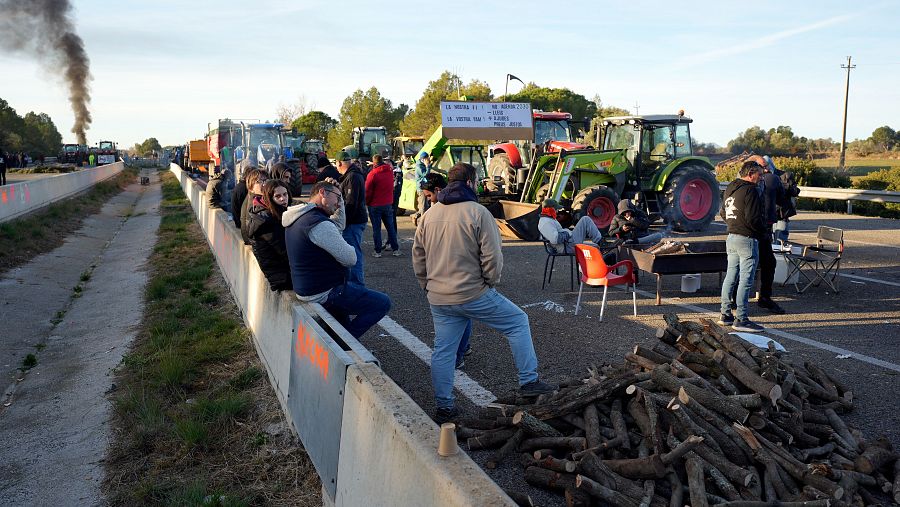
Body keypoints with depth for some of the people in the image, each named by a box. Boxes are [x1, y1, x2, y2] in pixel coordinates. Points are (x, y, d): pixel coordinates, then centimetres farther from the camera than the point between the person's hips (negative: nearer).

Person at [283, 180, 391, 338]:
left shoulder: (299, 217, 7)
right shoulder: (318, 223, -24)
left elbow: (338, 225, 21)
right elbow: (350, 259, -21)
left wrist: (340, 204, 8)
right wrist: (351, 249, 0)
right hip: (323, 293, -10)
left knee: (359, 288, 33)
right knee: (383, 303, -6)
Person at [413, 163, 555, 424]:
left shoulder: (429, 214, 7)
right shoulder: (478, 213, -12)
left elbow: (417, 257, 11)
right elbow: (492, 258, -14)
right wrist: (490, 283, 2)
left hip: (438, 299, 6)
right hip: (473, 294, -6)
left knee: (443, 351, 14)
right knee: (518, 321, 11)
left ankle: (443, 407, 21)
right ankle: (529, 381, 14)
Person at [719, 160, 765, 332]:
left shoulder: (730, 189, 13)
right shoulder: (750, 191, -15)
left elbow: (723, 213, 20)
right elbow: (752, 219, -20)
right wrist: (763, 230, -4)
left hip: (731, 237, 9)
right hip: (747, 239, -9)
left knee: (730, 277, 14)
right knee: (746, 280, -5)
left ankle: (725, 315, 20)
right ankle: (741, 320, -3)